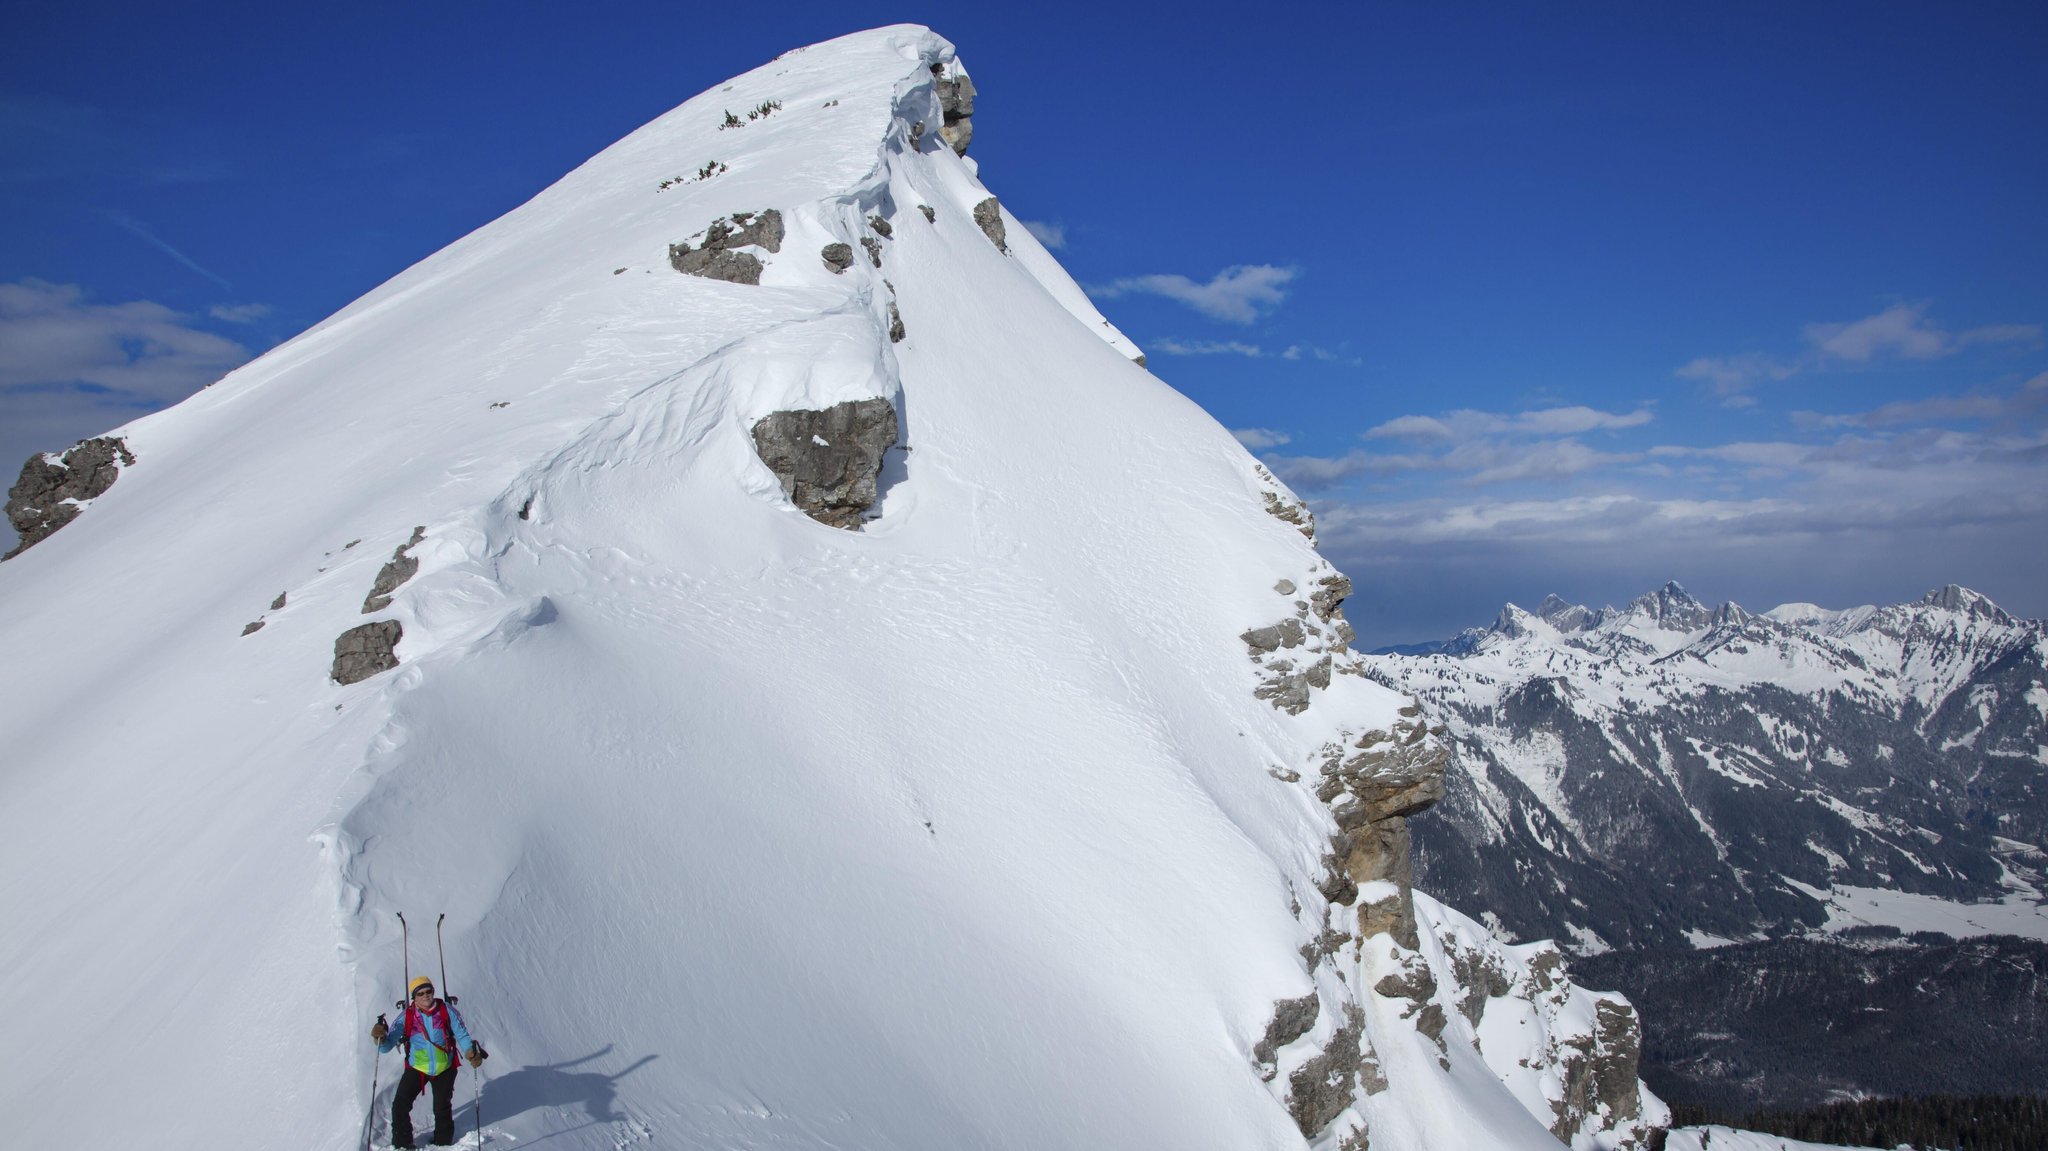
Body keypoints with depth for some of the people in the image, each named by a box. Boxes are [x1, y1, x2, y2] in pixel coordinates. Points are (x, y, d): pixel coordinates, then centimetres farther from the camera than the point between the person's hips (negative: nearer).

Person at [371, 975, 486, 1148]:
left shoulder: (447, 1011, -12)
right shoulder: (406, 1017, -11)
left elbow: (462, 1036, -10)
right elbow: (388, 1044, -11)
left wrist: (472, 1052, -29)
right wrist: (381, 1037, -35)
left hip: (444, 1069, 0)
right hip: (416, 1068, 0)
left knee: (442, 1109, 13)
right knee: (400, 1106, -9)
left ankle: (443, 1144, 37)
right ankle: (402, 1145, 13)